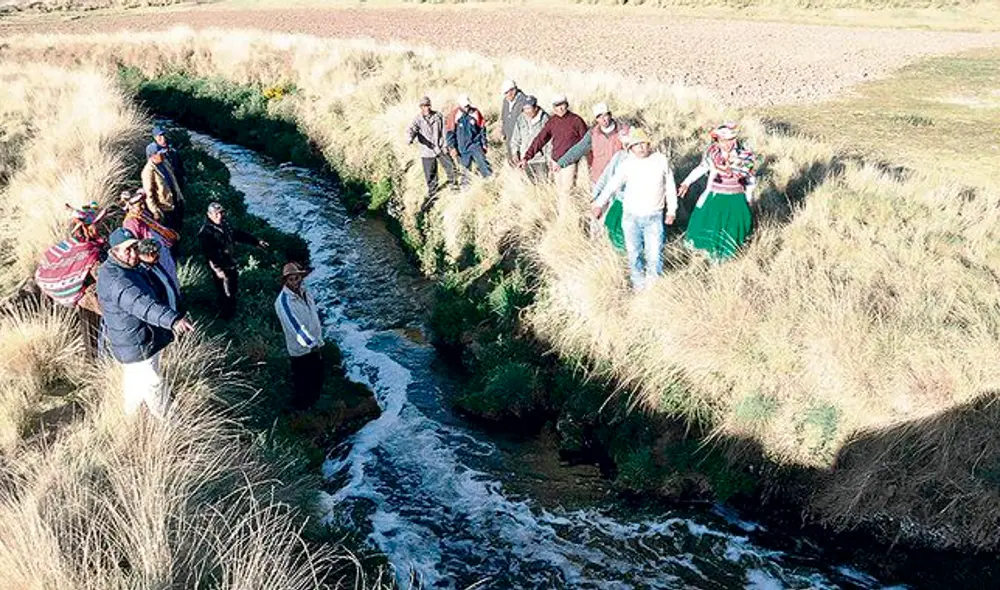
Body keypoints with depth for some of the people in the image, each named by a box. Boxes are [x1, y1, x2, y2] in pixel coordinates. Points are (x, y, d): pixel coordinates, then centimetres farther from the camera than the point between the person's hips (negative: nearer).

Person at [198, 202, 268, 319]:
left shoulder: (225, 224, 1)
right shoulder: (206, 232, -24)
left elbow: (239, 234, 14)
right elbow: (208, 253, -31)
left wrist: (256, 242, 17)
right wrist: (217, 269, -41)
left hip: (231, 264, 8)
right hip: (220, 269, -8)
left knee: (234, 290, 25)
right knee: (225, 294, 7)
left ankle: (232, 310, 48)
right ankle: (225, 316, 28)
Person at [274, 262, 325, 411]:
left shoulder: (305, 292, -1)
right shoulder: (283, 301, -24)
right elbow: (295, 326, -31)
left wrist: (318, 339, 13)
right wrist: (311, 343, -37)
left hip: (316, 346, 7)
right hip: (300, 352, -7)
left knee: (317, 382, 23)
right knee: (303, 387, 8)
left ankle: (313, 403, 47)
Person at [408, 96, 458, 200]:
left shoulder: (438, 116, 1)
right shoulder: (418, 119, -7)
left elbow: (444, 131, 6)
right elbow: (411, 129, -24)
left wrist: (445, 145, 3)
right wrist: (411, 137, -47)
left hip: (441, 148, 2)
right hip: (427, 150, -2)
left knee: (450, 166, 7)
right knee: (430, 173, 4)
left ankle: (453, 184, 32)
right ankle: (432, 191, 24)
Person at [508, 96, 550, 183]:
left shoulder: (544, 119, -10)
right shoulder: (521, 119, 4)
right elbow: (516, 138, 13)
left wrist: (549, 158, -8)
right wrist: (515, 152, 1)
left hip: (541, 159, -4)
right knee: (531, 182, 10)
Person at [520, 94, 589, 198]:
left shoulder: (576, 120, -7)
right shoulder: (552, 122, 5)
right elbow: (540, 139, 4)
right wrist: (526, 157, -3)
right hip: (556, 162, 5)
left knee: (567, 191, -8)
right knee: (559, 191, 11)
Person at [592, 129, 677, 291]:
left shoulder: (661, 160, -2)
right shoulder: (627, 165, -4)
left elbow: (670, 186, 6)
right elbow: (612, 184, -12)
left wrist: (671, 210, 6)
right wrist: (599, 204, -23)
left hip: (654, 217, -1)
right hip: (631, 217, 1)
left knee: (654, 254, -3)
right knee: (634, 253, 10)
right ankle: (638, 284, 28)